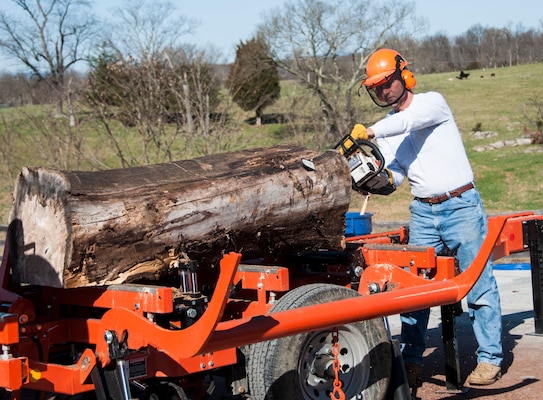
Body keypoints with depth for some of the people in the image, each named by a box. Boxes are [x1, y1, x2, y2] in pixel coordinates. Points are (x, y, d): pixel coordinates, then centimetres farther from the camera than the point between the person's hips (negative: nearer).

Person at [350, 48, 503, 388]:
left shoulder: (432, 102, -3)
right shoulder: (387, 130, 13)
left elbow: (409, 121, -25)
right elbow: (395, 175, 6)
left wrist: (368, 131, -34)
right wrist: (385, 177, -16)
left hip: (461, 205, -5)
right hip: (423, 212, 5)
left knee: (478, 282, -3)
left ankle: (490, 358, 5)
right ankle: (412, 360, 9)